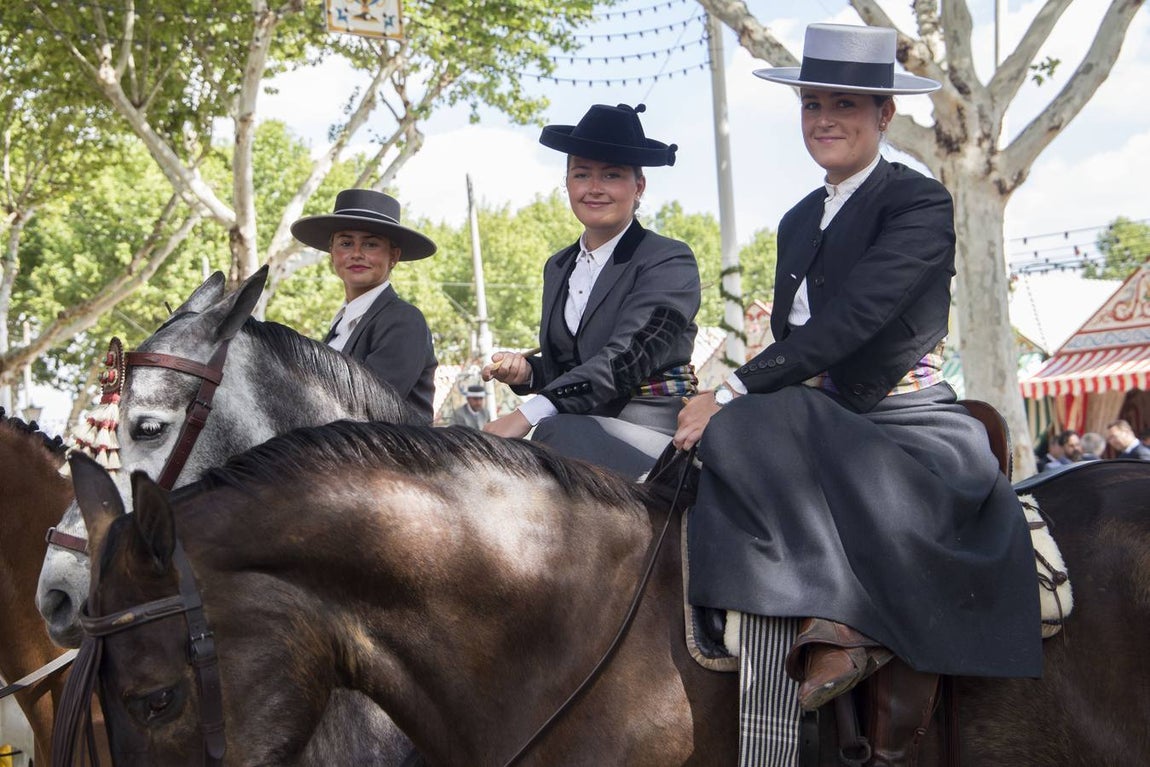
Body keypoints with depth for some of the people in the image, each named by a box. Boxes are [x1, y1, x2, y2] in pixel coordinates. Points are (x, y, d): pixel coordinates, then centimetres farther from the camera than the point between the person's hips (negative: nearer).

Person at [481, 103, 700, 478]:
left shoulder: (670, 261, -5)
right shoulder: (557, 268, 17)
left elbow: (628, 355, -19)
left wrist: (528, 414, -28)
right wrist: (527, 371, -3)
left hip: (652, 434, -5)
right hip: (582, 427, 6)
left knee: (557, 432, -34)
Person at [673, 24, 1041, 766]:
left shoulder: (921, 204, -7)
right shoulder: (800, 221, 17)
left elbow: (851, 317, -21)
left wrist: (732, 395, -25)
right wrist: (736, 405, -2)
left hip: (909, 429, -7)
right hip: (822, 426, 7)